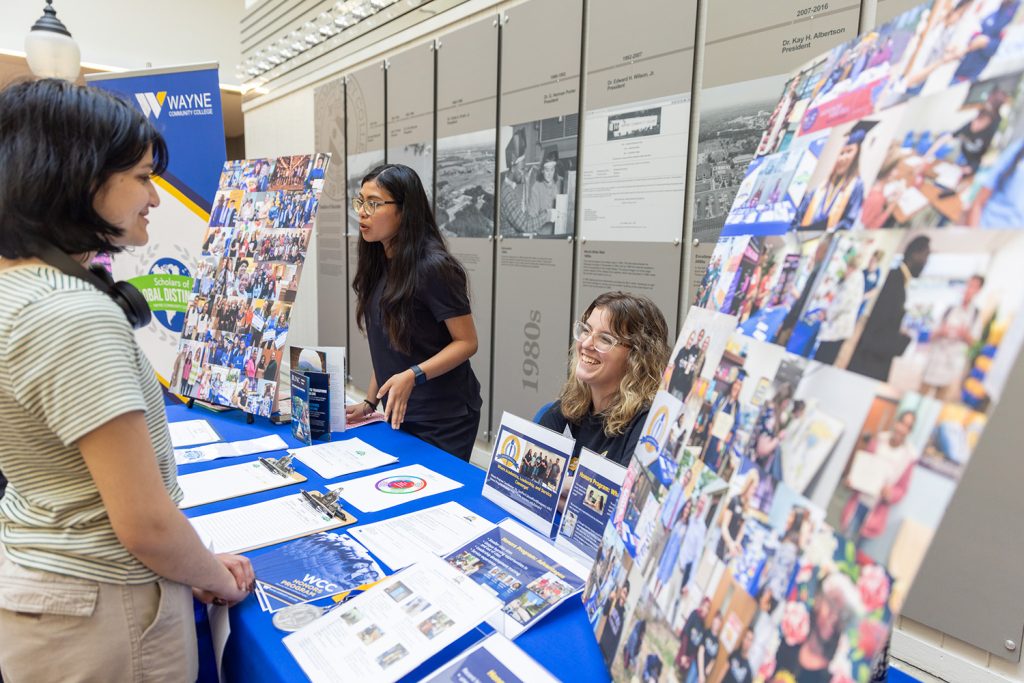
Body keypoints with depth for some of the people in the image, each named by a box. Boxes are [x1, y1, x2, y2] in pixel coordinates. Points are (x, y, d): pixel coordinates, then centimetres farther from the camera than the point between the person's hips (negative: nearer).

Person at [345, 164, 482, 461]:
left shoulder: (433, 267, -19)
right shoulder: (378, 265, 4)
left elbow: (467, 342, -17)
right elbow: (388, 347, 10)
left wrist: (412, 376, -28)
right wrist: (369, 403, 9)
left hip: (444, 420, -7)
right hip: (400, 415, 7)